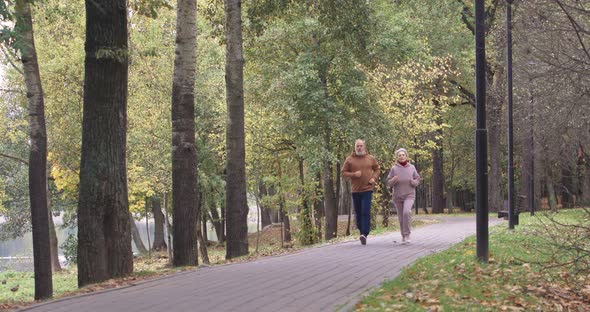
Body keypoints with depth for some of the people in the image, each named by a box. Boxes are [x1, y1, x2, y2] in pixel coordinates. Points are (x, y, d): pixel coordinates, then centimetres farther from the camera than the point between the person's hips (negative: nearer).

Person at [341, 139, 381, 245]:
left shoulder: (370, 158, 5)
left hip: (367, 189, -1)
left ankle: (364, 234, -19)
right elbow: (344, 173, 3)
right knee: (358, 213, 7)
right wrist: (353, 174, -14)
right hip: (355, 190, 1)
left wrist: (374, 178, -1)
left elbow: (377, 169, 17)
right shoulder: (349, 159, 2)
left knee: (366, 212, -13)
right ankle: (362, 232, 21)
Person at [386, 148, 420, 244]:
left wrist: (413, 182, -15)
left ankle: (407, 234, -14)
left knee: (407, 212, -24)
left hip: (409, 195, -1)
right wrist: (393, 180, -22)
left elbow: (418, 180, 7)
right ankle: (403, 236, 25)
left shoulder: (412, 168, -1)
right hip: (397, 196, 1)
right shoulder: (394, 169, -4)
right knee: (401, 217, 7)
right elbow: (388, 183, -1)